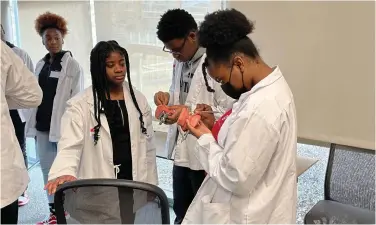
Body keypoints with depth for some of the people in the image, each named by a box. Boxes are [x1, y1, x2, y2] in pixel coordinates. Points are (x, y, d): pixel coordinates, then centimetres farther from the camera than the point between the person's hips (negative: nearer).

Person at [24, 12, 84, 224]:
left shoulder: (72, 65, -5)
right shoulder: (40, 65, 12)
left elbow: (77, 98, -9)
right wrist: (33, 121, 9)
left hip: (63, 125, -6)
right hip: (42, 125, 6)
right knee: (47, 169, 11)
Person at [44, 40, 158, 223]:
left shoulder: (139, 100, 6)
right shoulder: (80, 105, -6)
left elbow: (148, 148, 9)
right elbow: (69, 146, -16)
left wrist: (151, 187, 8)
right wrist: (64, 173, -37)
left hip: (132, 185, 4)